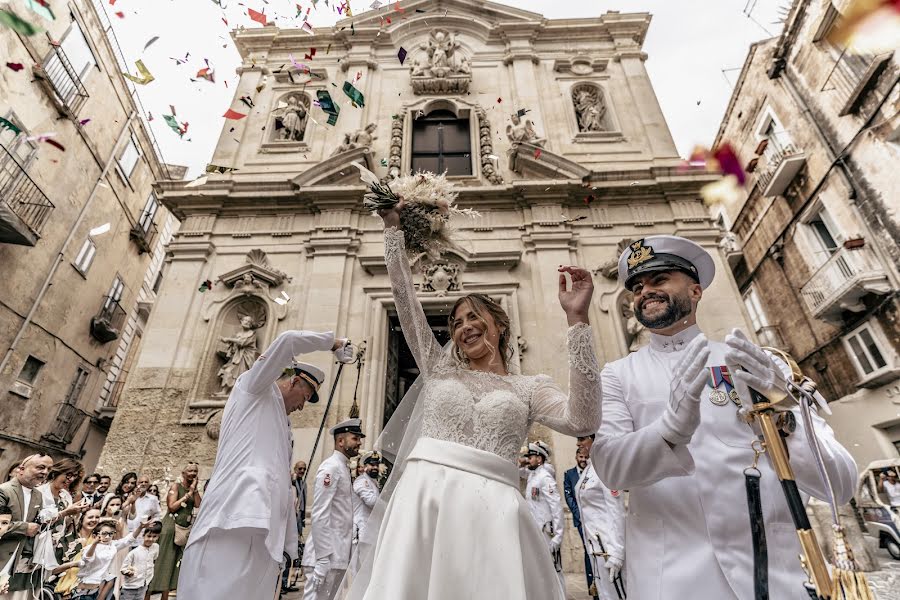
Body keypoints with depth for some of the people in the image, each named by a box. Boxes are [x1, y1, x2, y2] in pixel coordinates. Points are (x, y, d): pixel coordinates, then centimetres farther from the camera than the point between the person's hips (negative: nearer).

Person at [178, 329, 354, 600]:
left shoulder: (281, 429, 30)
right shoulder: (252, 388, 9)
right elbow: (288, 341, -8)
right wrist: (332, 342, 4)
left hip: (262, 530, 9)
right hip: (235, 519, -8)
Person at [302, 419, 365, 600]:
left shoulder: (344, 468, 14)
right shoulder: (330, 468, -15)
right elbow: (319, 517, -20)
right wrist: (323, 559, -22)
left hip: (338, 555, 9)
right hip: (326, 556, -9)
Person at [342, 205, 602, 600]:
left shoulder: (530, 387, 11)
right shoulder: (439, 368, 15)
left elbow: (582, 421, -9)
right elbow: (404, 297, 14)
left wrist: (577, 320, -11)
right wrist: (393, 227, 16)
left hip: (490, 507, -1)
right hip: (423, 498, 2)